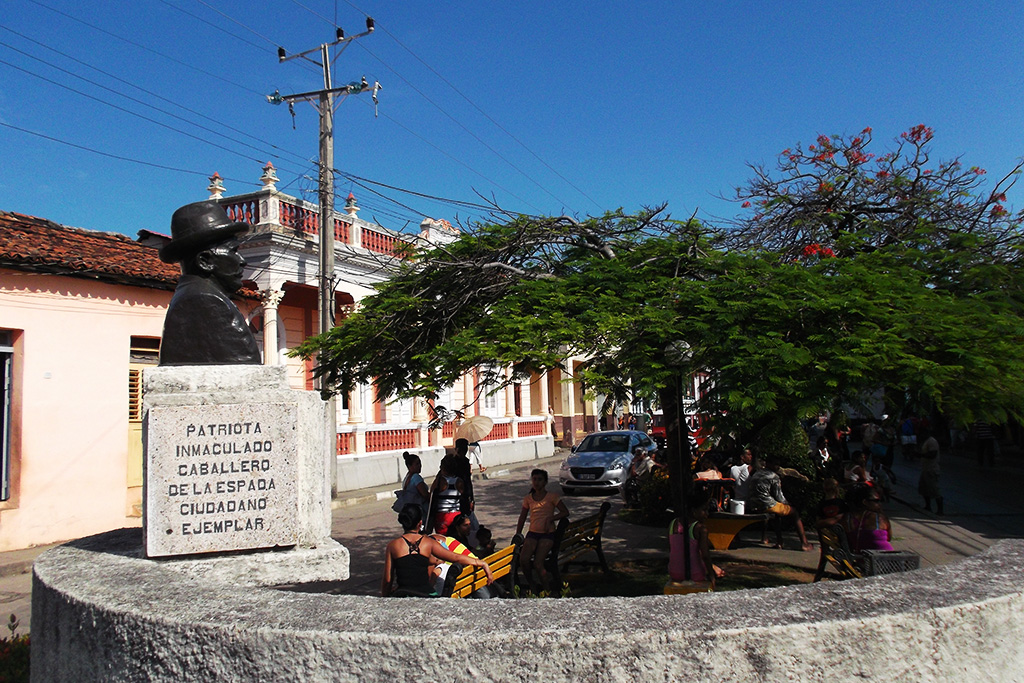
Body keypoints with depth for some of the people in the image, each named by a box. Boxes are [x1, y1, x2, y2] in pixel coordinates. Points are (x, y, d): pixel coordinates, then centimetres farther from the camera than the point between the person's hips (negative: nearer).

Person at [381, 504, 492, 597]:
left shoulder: (392, 546, 5)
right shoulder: (428, 542, 6)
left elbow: (387, 580, 7)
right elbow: (456, 558, 8)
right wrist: (482, 563, 16)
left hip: (401, 595, 0)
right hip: (425, 594, 0)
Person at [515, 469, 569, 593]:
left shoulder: (552, 497, 1)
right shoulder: (528, 498, 11)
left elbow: (565, 512, -1)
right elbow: (522, 518, 18)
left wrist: (550, 519, -14)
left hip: (547, 533, -3)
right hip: (532, 533, 3)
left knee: (538, 563, -21)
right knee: (523, 560, -21)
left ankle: (547, 589, -1)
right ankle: (531, 583, 4)